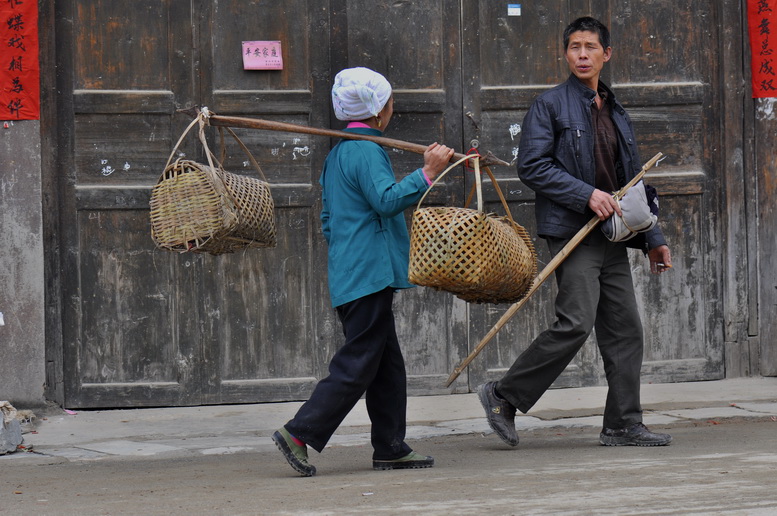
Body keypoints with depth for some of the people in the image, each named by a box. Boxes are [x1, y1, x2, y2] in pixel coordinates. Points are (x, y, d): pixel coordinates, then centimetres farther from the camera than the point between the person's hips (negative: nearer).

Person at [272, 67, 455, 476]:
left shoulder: (337, 154, 18)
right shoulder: (366, 151, -12)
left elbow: (328, 220, 22)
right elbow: (386, 199, -24)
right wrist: (427, 174, -26)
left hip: (349, 272, 10)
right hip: (370, 272, -10)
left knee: (387, 364, 11)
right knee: (357, 363, -9)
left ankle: (390, 447, 13)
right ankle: (299, 434, -10)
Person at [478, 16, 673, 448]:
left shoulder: (615, 113, 20)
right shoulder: (549, 106, -1)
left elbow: (633, 181, 25)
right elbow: (532, 166, -10)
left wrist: (653, 238, 20)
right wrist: (587, 195, -18)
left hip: (612, 236, 7)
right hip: (573, 233, -7)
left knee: (625, 327, 3)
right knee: (576, 323, -16)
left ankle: (623, 425, 8)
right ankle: (504, 396, -5)